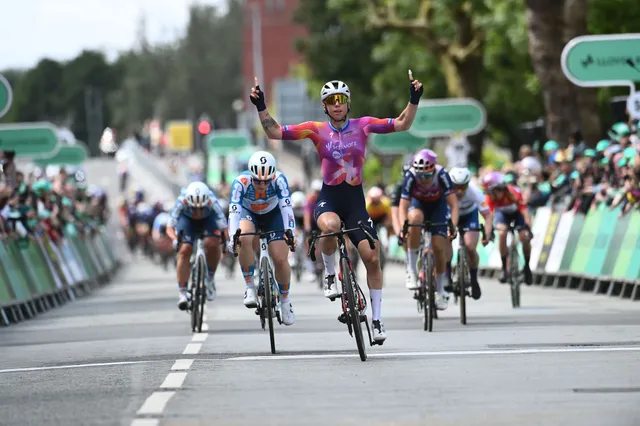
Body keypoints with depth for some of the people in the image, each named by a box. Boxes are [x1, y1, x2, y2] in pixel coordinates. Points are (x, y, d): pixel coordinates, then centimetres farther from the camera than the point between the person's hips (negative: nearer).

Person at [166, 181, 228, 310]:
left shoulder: (212, 203, -38)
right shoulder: (181, 202, -37)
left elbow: (224, 227, -38)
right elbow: (170, 227, -33)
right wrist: (175, 239, -54)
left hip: (209, 218, 0)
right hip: (187, 218, 0)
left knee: (212, 244, -29)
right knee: (184, 250, -20)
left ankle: (209, 279, -5)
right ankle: (182, 292, -10)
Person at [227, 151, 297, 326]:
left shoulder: (279, 179, -32)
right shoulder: (241, 182, -33)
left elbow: (286, 207, -39)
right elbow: (234, 211, -39)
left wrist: (290, 232, -54)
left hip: (272, 214, 1)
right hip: (248, 213, -1)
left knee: (281, 258, -12)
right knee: (245, 239, -34)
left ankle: (285, 300, 13)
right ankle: (250, 287, -19)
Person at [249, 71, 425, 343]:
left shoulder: (362, 125, 2)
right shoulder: (317, 130, -1)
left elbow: (402, 124, -2)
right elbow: (275, 133, -4)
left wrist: (414, 99, -15)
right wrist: (261, 108, -15)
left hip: (355, 199, 2)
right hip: (328, 198, -2)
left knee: (372, 257, -6)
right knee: (330, 226, -38)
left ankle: (376, 319, 7)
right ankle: (330, 274, -9)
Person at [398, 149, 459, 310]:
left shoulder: (441, 174, -33)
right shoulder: (411, 177, -33)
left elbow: (453, 204, -32)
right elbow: (403, 206, -32)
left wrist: (453, 225, -46)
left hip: (438, 205, 1)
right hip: (418, 203, -1)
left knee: (439, 246, -11)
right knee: (414, 218, -36)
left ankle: (440, 290, 12)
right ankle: (412, 270, -26)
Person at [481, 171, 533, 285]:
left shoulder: (514, 193, -38)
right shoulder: (489, 197, -31)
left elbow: (524, 212, -41)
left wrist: (528, 228, -53)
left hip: (517, 212, -1)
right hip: (502, 213, 1)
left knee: (525, 238, -19)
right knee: (502, 234, -25)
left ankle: (527, 266, 5)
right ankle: (504, 268, -12)